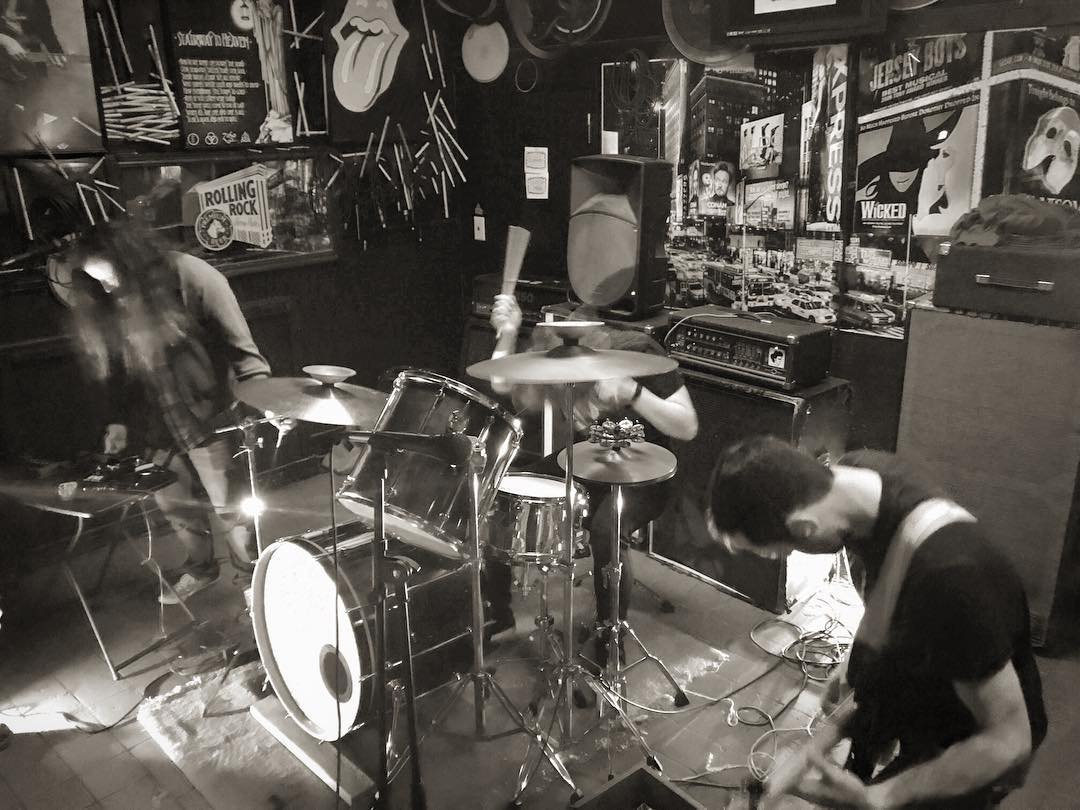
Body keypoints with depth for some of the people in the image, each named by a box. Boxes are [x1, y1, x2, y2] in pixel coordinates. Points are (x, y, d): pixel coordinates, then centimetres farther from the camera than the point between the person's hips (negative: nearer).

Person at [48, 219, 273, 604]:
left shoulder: (185, 275, -16)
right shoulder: (102, 306, 1)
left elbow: (238, 343, -16)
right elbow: (116, 372, 12)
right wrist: (122, 421, 5)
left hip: (207, 417, -6)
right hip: (159, 426, 6)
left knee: (227, 506, 3)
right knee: (172, 502, 18)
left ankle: (253, 577, 23)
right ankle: (199, 567, 41)